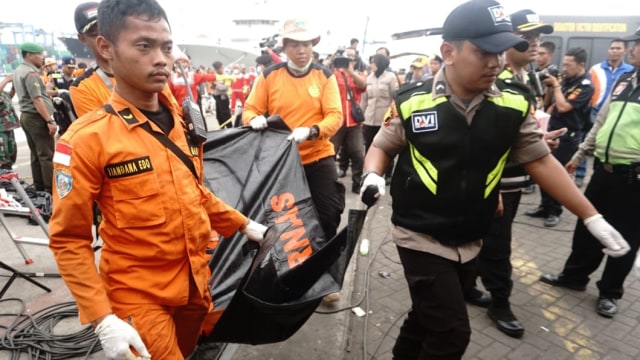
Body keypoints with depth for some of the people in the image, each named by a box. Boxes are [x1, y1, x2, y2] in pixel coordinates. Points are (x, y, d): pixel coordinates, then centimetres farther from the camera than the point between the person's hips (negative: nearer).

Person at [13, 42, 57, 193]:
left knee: (36, 155, 11)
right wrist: (50, 120, -24)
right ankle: (52, 191, -9)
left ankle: (39, 189, 15)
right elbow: (37, 99, -22)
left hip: (26, 116, 10)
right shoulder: (30, 73, -14)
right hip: (36, 117, -10)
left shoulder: (18, 71, 17)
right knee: (46, 156, -9)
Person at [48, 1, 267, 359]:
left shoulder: (184, 121, 0)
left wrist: (243, 224, 11)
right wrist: (102, 319, -19)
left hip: (195, 284, 6)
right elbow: (69, 240, -13)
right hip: (138, 297, -5)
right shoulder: (87, 138, -17)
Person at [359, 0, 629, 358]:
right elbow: (381, 148, 1)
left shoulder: (514, 106, -5)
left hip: (469, 243, 4)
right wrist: (373, 176, -20)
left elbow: (541, 161, 3)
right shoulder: (412, 102, -12)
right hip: (421, 238, -4)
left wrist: (593, 218, 2)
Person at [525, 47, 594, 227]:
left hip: (568, 136, -7)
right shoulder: (566, 80, 8)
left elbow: (563, 107, -22)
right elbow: (549, 102, 16)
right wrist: (549, 85, 0)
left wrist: (555, 85, -13)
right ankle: (545, 206, 23)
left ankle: (555, 211, 13)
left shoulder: (586, 86, -14)